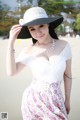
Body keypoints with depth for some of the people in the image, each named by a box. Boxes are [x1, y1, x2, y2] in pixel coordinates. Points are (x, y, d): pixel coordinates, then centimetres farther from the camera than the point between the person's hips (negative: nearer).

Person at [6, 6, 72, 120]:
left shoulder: (64, 45, -5)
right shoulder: (29, 50, -6)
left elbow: (67, 74, 3)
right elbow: (11, 72, -12)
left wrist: (67, 100, 9)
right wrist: (11, 43, -17)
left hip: (55, 101, 0)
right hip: (33, 100, 0)